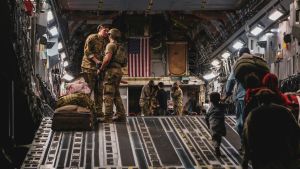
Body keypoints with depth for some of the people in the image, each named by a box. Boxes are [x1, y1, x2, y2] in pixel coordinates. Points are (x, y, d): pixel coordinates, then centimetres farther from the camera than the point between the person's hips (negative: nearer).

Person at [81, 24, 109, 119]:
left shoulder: (105, 41, 13)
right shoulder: (92, 38, -6)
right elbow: (87, 51, -13)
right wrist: (96, 61, -21)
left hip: (99, 68, 7)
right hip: (89, 66, -7)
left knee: (99, 90, 5)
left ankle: (98, 111, 9)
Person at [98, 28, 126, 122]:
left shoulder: (111, 45, -5)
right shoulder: (119, 47, 22)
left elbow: (107, 58, -19)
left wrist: (100, 69, -10)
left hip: (111, 70, -9)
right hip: (119, 71, 9)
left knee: (108, 95, -9)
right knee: (116, 94, 13)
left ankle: (108, 117, -12)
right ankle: (121, 115, 12)